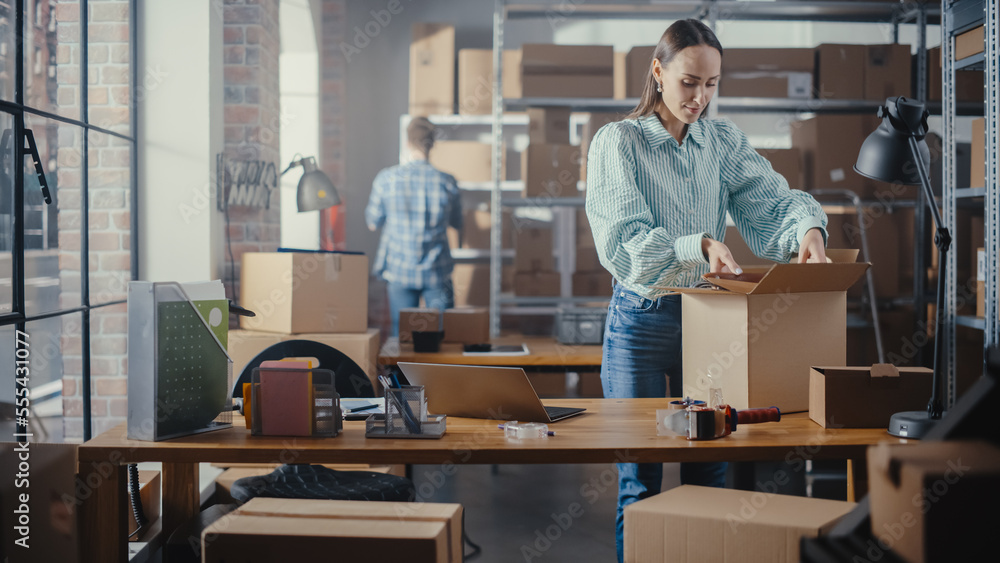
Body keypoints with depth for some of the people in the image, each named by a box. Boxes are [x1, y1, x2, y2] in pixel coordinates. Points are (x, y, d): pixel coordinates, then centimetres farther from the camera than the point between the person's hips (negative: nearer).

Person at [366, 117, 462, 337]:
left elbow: (372, 222, 4)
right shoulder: (446, 182, -8)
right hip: (437, 272, -1)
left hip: (400, 271, 1)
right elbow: (458, 224, 7)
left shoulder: (386, 179, -9)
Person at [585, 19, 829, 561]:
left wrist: (808, 227, -28)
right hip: (641, 320, -4)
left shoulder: (725, 141, 7)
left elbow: (773, 200, -5)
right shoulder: (617, 142, -7)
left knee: (709, 475, 9)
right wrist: (700, 246, -33)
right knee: (639, 483, 3)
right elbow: (623, 244, -18)